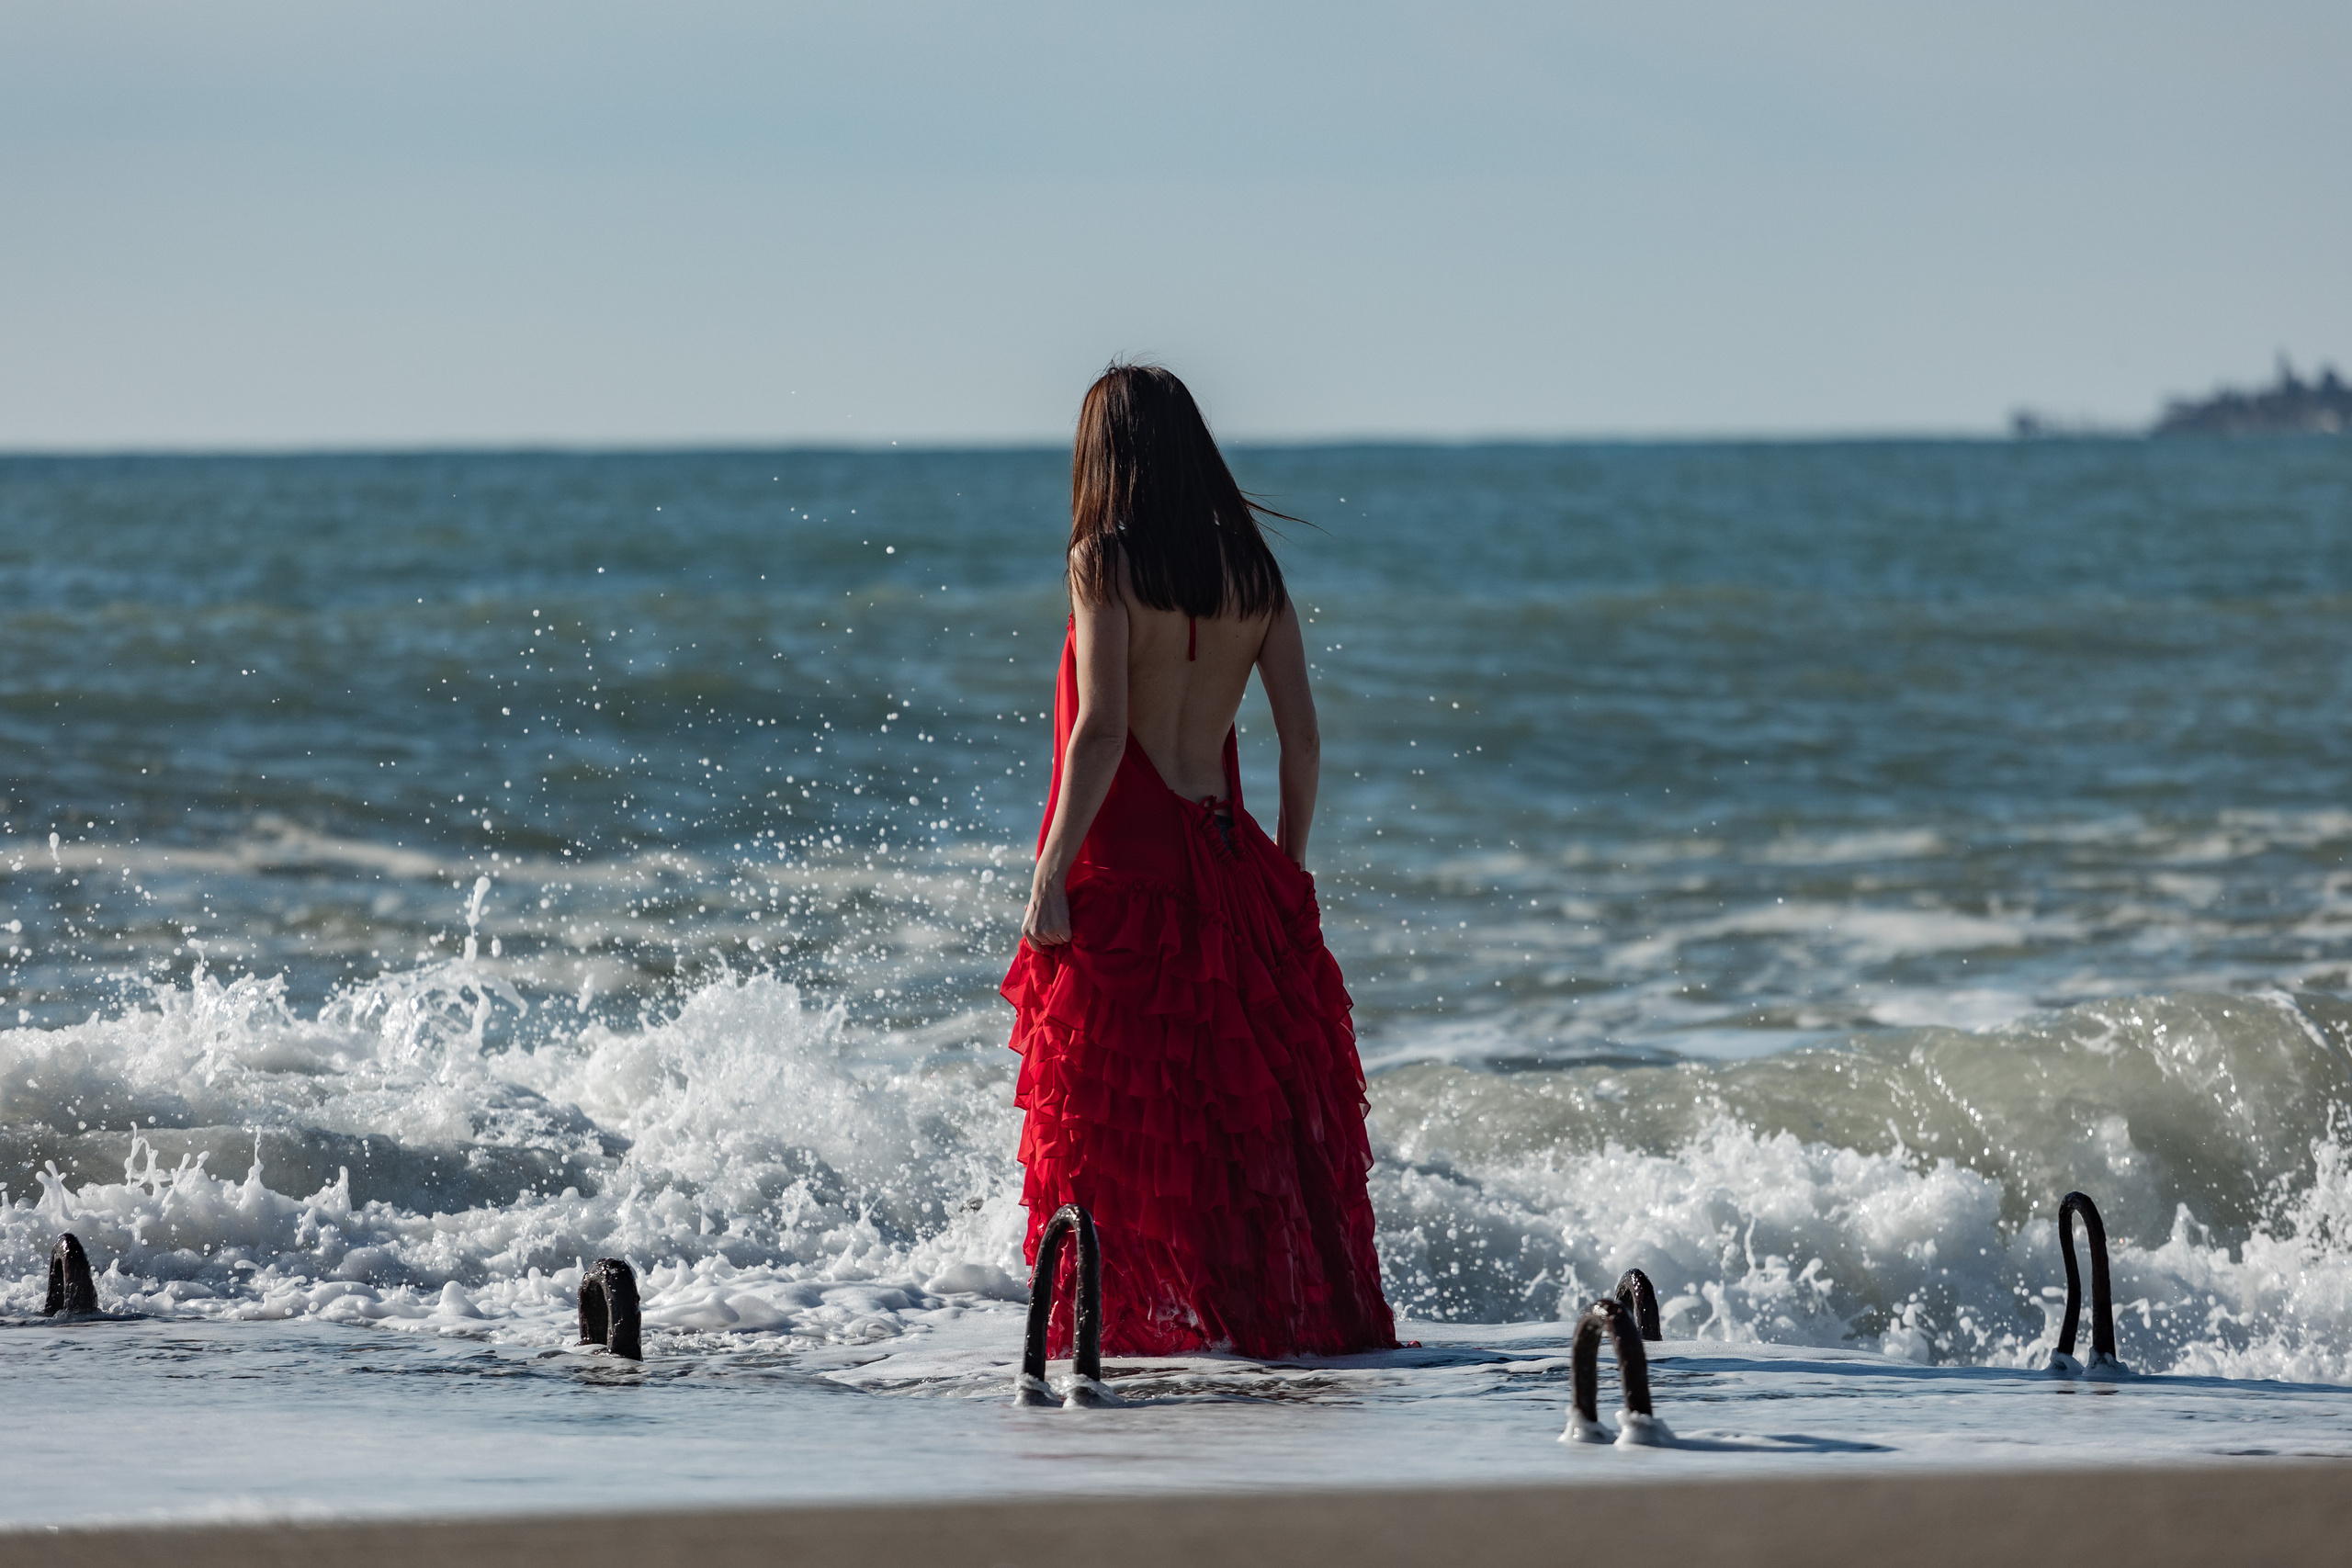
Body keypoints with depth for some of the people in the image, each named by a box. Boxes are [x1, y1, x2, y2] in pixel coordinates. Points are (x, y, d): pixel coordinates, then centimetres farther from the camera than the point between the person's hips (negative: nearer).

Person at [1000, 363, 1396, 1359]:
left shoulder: (1106, 560, -9)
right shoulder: (1252, 568, 6)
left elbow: (1100, 730, -16)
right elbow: (1301, 735, 5)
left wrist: (1050, 875, -14)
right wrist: (1286, 869, 15)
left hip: (1122, 859, -5)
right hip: (1227, 860, 5)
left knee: (1118, 1112, 2)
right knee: (1258, 1095, 12)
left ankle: (1140, 1323, 1)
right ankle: (1291, 1310, 15)